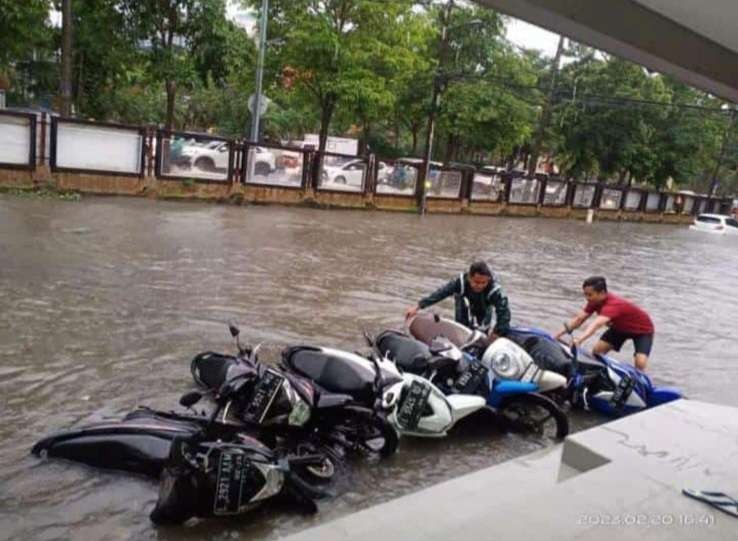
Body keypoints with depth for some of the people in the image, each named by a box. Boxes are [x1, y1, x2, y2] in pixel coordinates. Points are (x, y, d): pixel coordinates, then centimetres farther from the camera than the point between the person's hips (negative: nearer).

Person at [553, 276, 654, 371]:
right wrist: (557, 336, -22)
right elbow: (579, 319, -15)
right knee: (597, 351, -7)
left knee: (640, 363, -24)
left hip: (643, 329, -7)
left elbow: (597, 324, -56)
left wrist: (579, 340, -70)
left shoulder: (613, 304, -41)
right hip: (620, 327, 7)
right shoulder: (595, 301, -17)